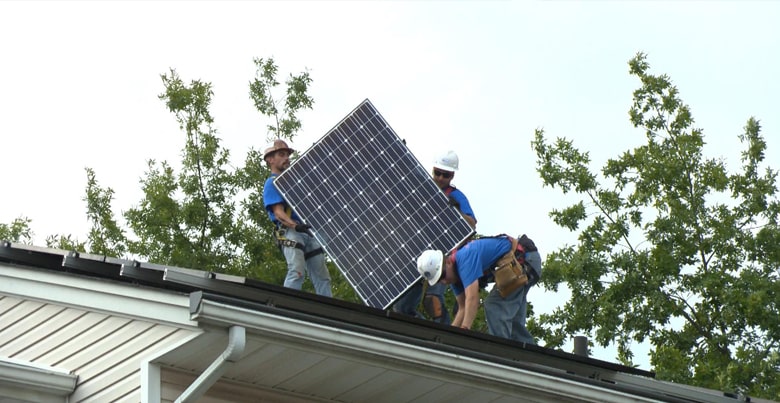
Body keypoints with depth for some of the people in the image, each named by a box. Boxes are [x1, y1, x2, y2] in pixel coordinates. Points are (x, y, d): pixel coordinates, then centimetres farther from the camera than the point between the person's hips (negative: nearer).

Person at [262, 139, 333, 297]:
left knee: (322, 276, 2)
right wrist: (295, 225, -29)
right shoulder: (272, 184, 3)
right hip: (290, 231, -8)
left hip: (309, 231, 8)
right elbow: (278, 212, -12)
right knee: (297, 272, -25)